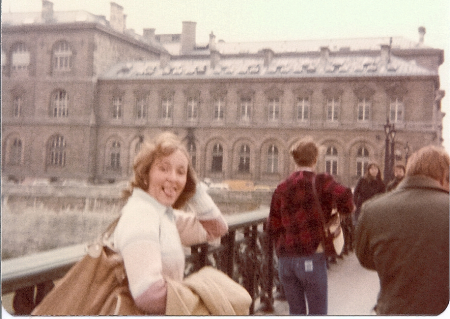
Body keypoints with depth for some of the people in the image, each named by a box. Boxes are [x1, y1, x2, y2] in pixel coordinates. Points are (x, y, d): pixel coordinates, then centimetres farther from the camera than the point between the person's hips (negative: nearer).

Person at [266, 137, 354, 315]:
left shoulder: (282, 188, 9)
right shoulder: (321, 182, -4)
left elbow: (272, 228, 9)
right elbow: (344, 197, -22)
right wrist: (345, 210, -1)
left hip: (285, 259, 5)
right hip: (312, 258, -5)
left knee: (296, 312, 18)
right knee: (318, 313, 7)